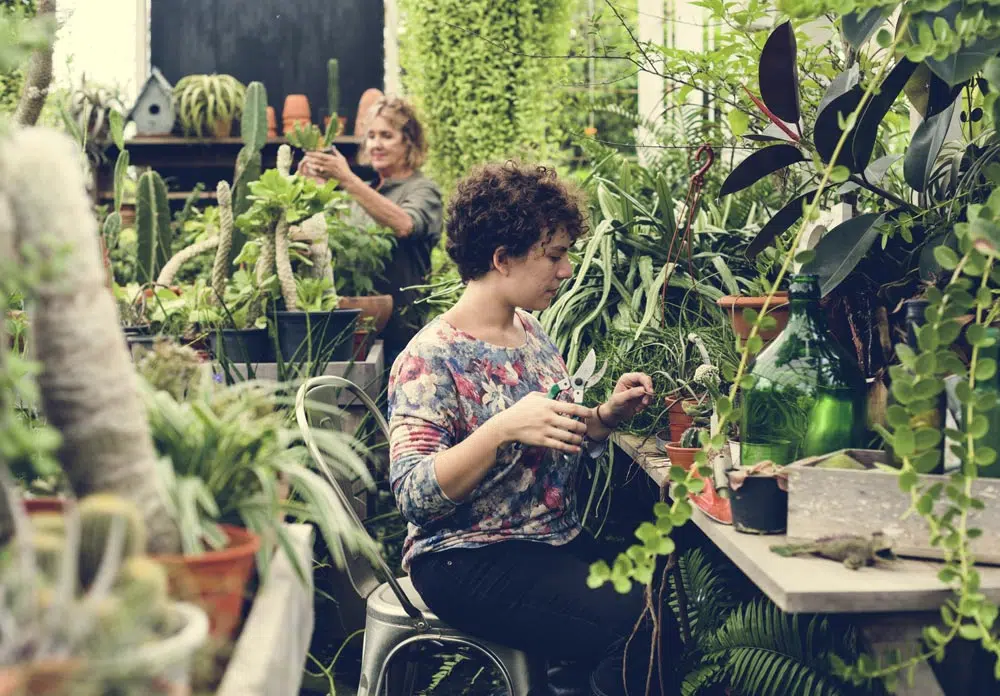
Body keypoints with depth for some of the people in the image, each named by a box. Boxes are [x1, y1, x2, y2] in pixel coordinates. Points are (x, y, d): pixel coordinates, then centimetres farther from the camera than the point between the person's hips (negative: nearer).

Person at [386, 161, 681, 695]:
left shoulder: (530, 330, 9)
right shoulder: (431, 359, -13)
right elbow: (413, 496, -20)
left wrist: (606, 416, 0)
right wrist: (501, 428, -31)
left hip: (557, 541, 8)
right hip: (469, 564, -8)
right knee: (644, 628, -23)